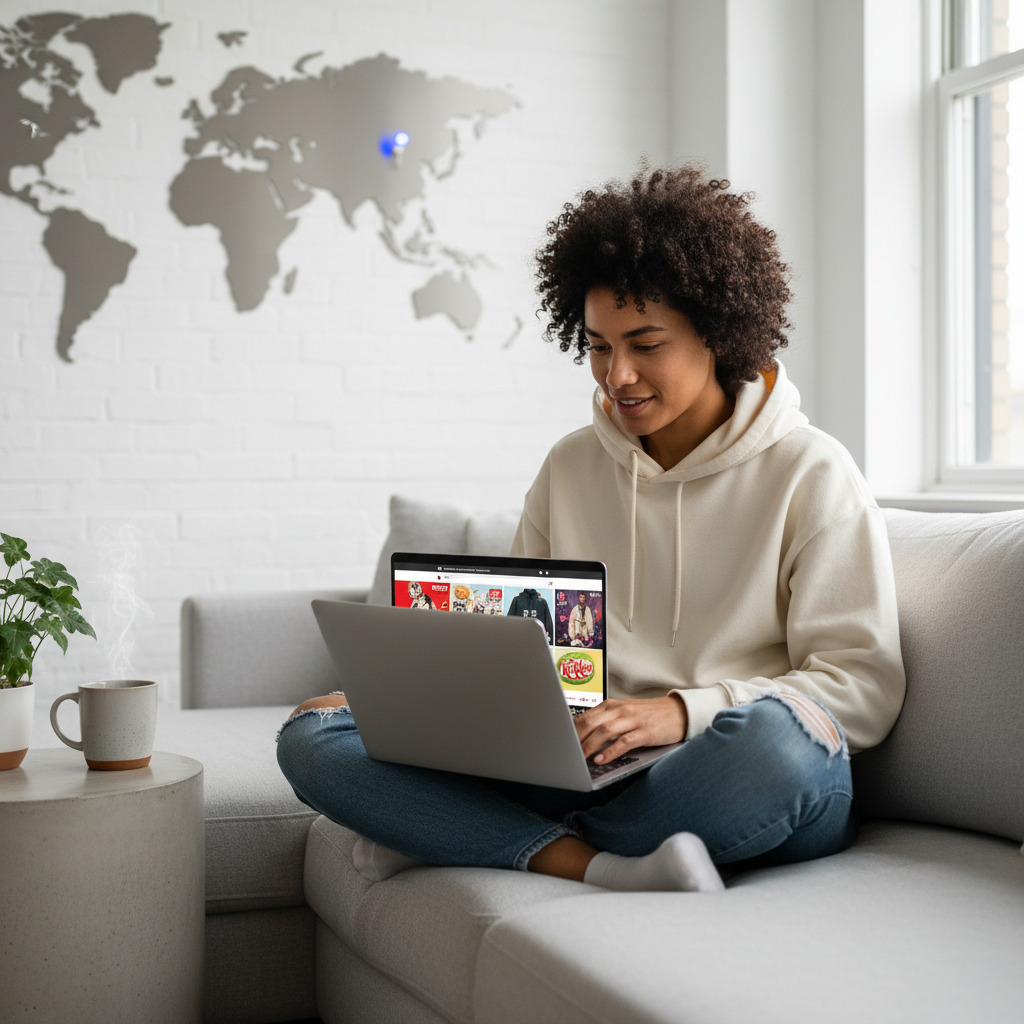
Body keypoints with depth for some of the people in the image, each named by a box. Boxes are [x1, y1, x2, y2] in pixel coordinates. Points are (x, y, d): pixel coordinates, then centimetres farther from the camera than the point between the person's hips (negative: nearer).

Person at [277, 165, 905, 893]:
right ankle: (605, 869, -27)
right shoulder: (569, 470, 15)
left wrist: (682, 711, -21)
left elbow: (866, 686, -7)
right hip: (584, 771, 4)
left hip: (730, 780, -3)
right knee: (313, 736, -11)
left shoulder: (811, 476, 0)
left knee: (774, 733, -42)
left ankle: (455, 836, -19)